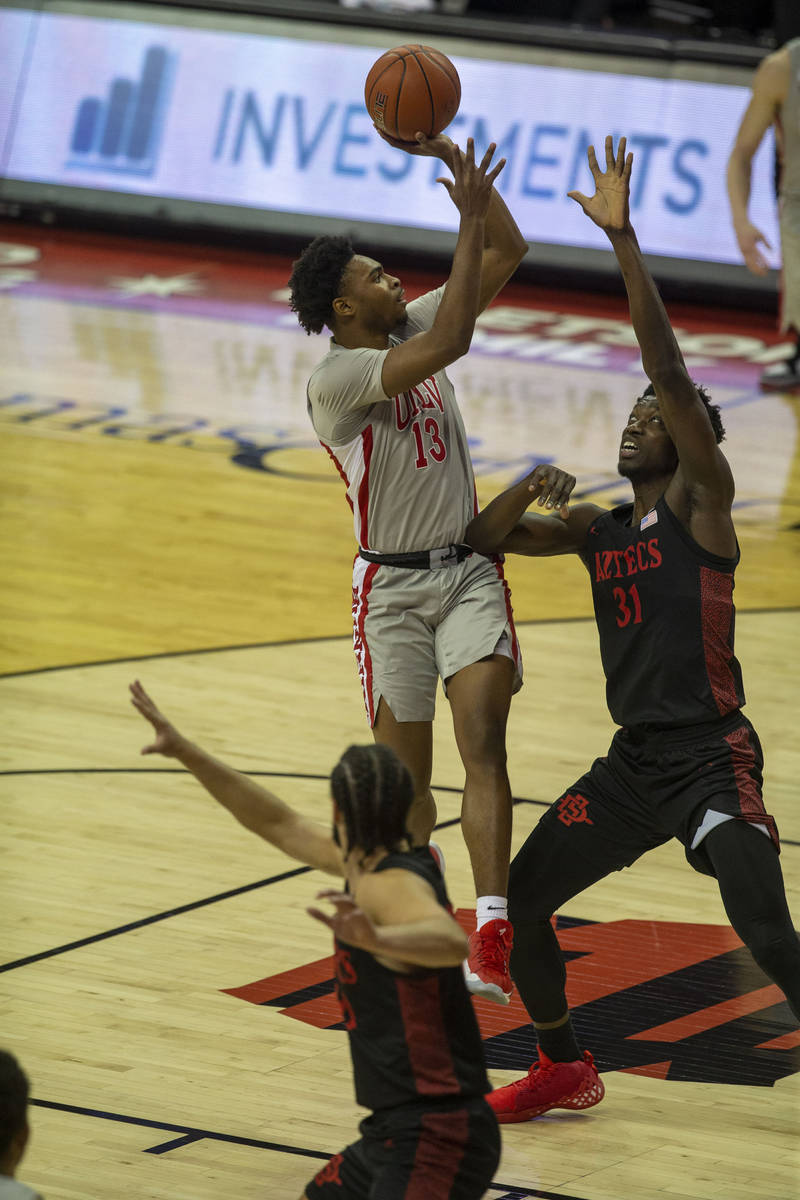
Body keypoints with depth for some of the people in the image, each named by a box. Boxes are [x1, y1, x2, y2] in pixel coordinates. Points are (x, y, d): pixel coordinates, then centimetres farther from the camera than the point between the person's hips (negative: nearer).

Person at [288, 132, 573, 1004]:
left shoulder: (410, 327, 6)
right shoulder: (336, 379, -16)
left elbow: (507, 252, 6)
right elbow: (451, 342, -29)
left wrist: (451, 160, -6)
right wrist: (469, 218, -28)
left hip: (470, 571, 4)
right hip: (394, 586, -4)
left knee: (483, 742, -13)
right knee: (404, 773, 4)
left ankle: (491, 934, -23)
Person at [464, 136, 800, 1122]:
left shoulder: (703, 504, -7)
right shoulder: (598, 530, 13)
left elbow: (670, 374, -18)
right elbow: (481, 539, 16)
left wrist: (624, 240, -23)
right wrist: (528, 489, -4)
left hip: (714, 762, -7)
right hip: (633, 763, 7)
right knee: (519, 903, 11)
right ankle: (564, 1070, 31)